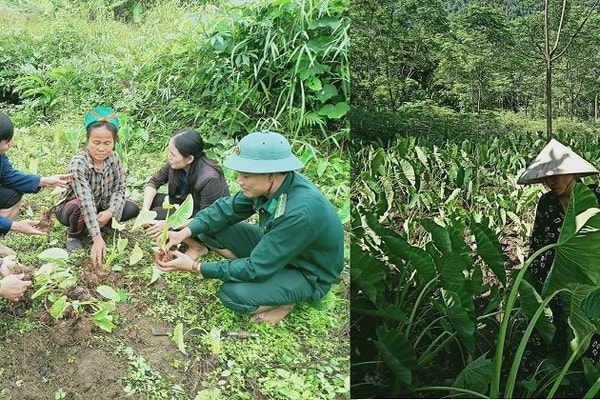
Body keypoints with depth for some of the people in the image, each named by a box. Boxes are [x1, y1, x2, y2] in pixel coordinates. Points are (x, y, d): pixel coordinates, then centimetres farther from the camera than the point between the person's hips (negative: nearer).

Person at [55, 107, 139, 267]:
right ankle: (73, 235, -5)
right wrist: (97, 238, -49)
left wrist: (110, 212, -30)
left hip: (102, 208, 4)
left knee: (132, 208, -18)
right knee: (78, 206, -38)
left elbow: (119, 189, -9)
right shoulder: (78, 164, -32)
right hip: (70, 208, -4)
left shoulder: (114, 158, -15)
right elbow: (86, 202, -41)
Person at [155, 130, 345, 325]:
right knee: (208, 230, -4)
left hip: (307, 274, -7)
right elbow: (227, 208, -3)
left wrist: (195, 267, -27)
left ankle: (286, 301, -2)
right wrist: (186, 232, -18)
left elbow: (257, 269, -32)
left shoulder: (300, 212, -39)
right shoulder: (270, 184, -17)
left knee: (234, 293, -29)